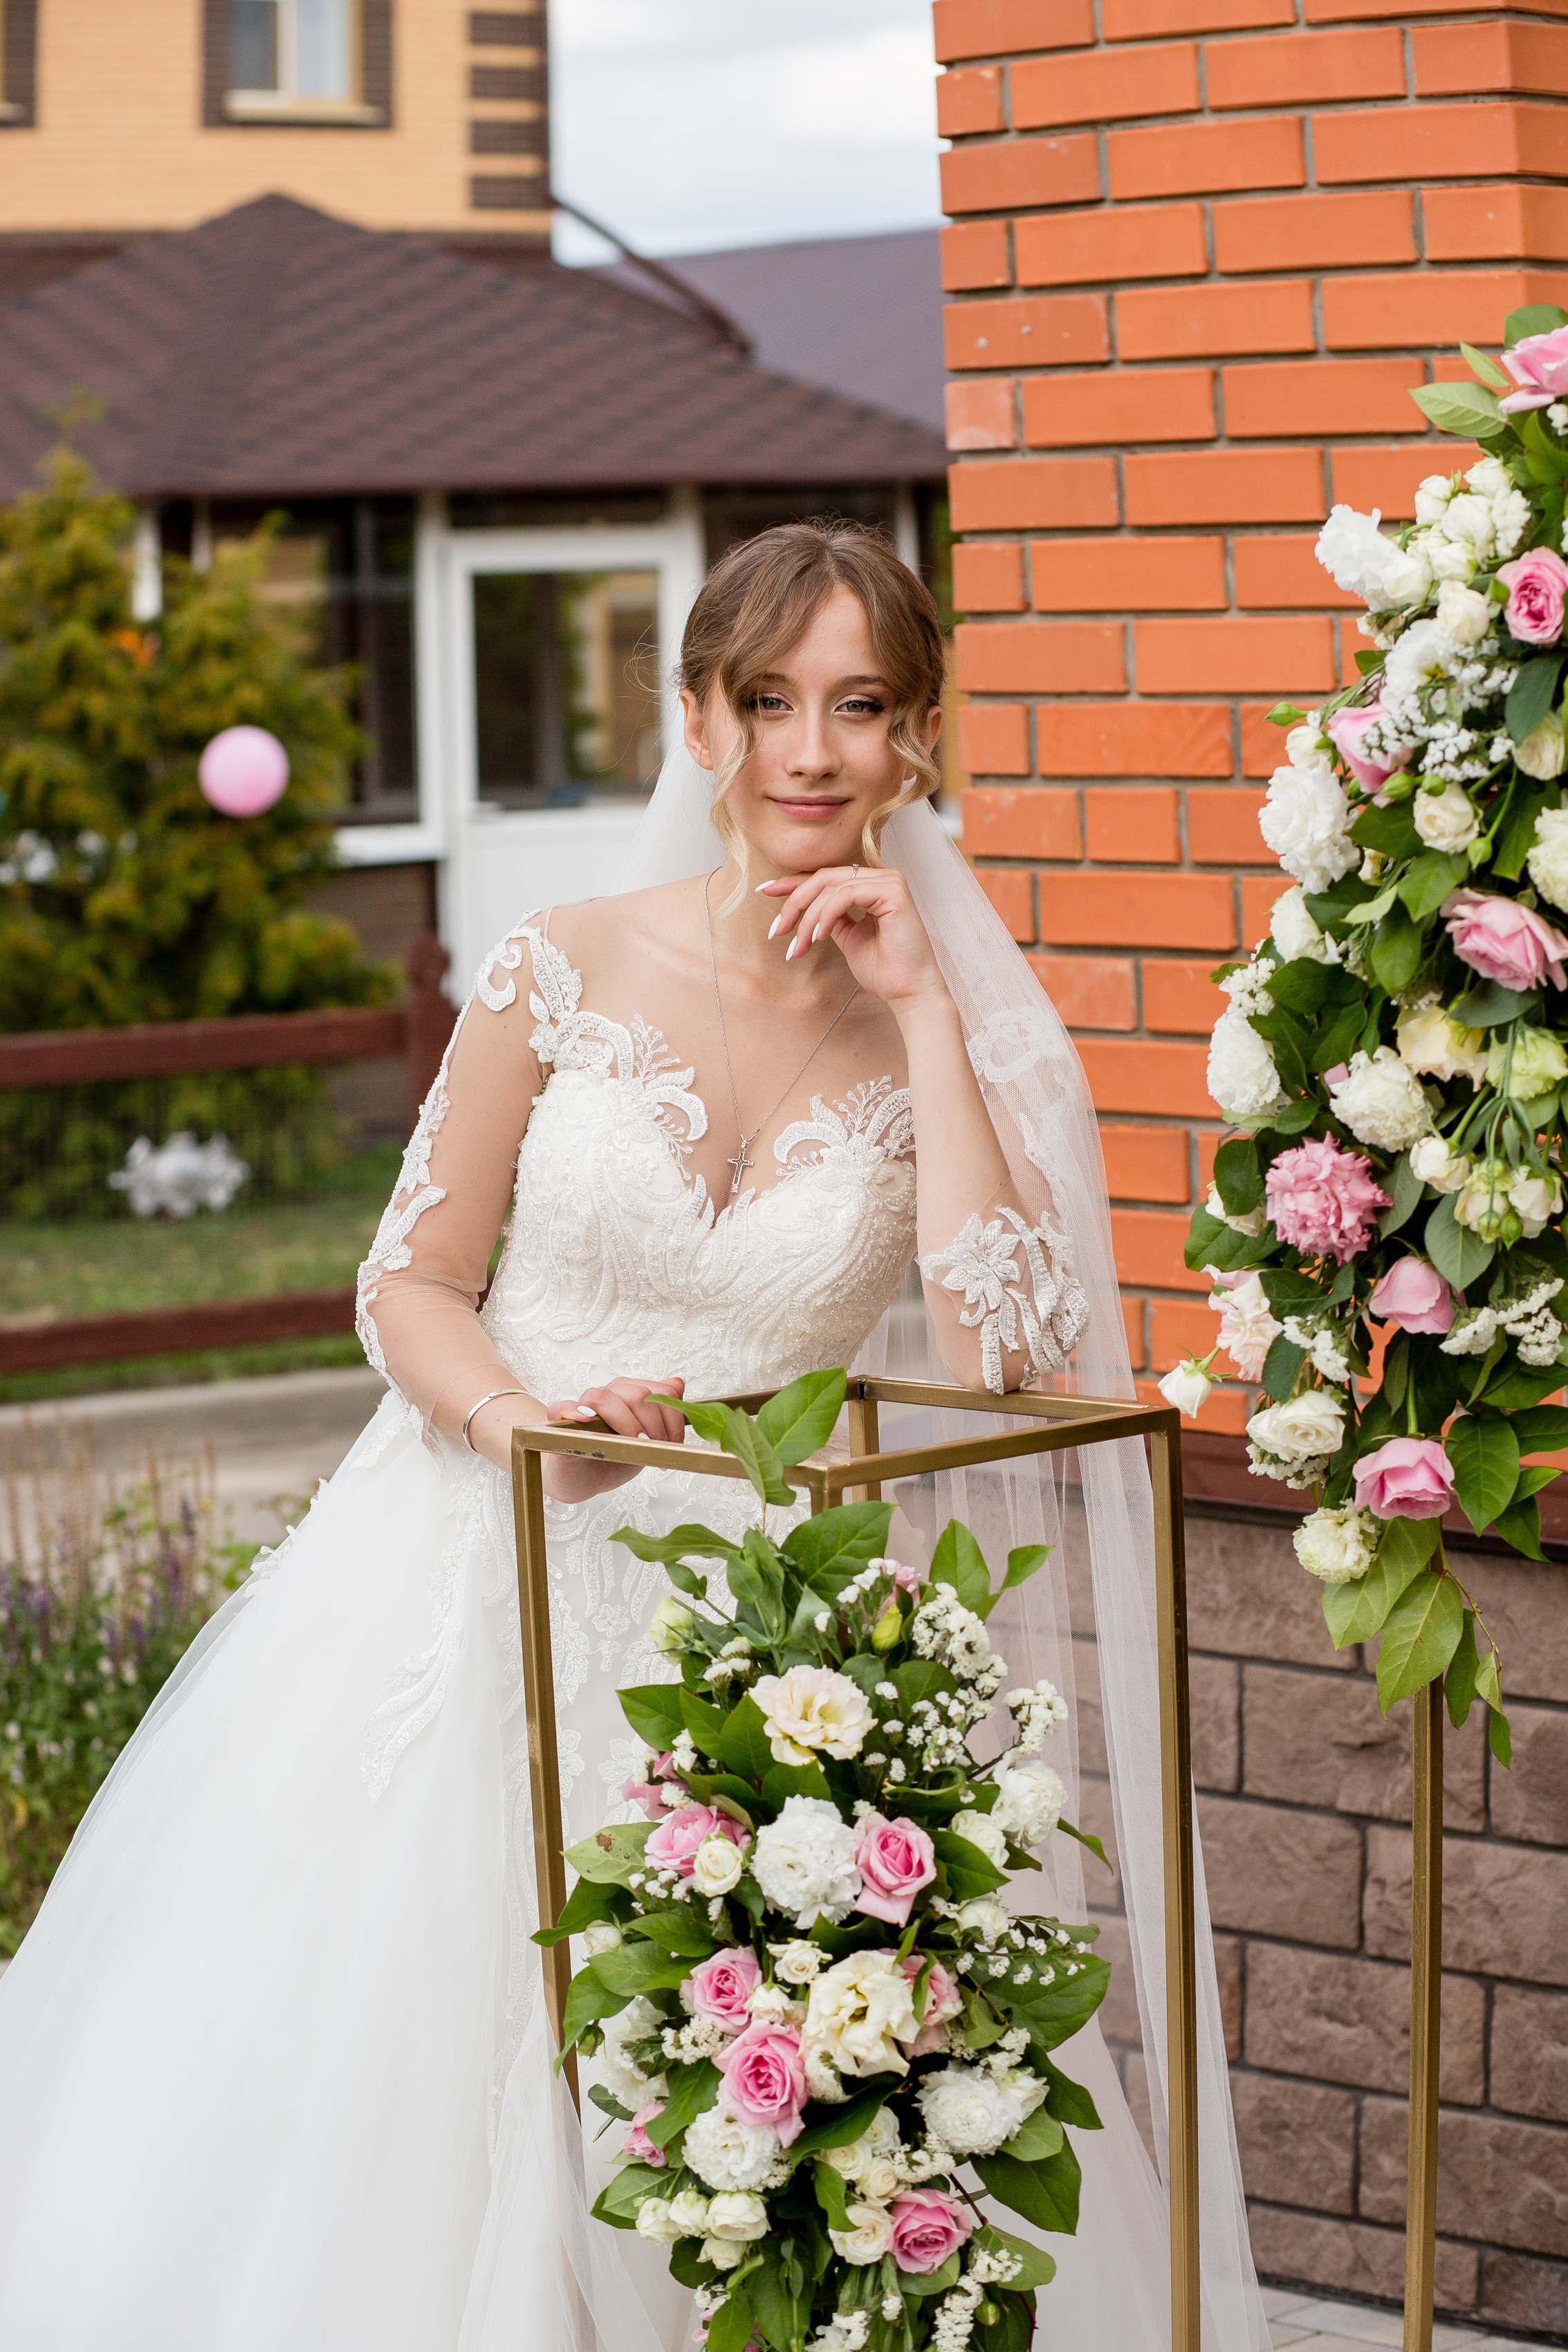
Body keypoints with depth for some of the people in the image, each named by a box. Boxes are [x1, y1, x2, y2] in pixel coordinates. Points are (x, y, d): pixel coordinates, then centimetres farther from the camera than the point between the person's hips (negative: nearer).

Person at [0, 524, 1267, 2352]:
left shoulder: (939, 1035, 0)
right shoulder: (564, 972, -3)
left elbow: (998, 1357, -15)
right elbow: (408, 1284, 2)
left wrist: (924, 1012, -13)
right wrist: (526, 1416, -19)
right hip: (487, 1579, 0)